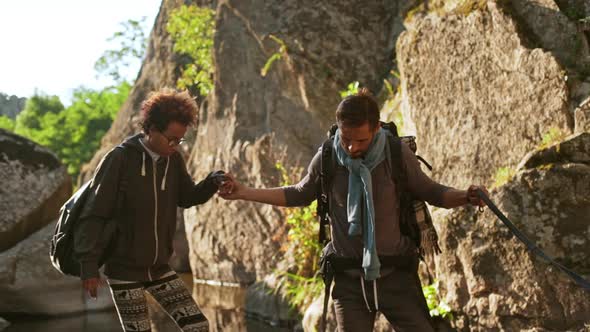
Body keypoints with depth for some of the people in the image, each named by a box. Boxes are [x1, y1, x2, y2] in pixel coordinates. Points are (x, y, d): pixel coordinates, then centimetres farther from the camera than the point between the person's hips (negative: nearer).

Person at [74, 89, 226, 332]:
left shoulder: (173, 160, 0)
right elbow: (93, 214, -15)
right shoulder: (119, 159, -16)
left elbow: (187, 197, 12)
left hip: (159, 268, 6)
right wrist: (89, 265, -19)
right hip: (124, 270, -6)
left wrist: (214, 182, -8)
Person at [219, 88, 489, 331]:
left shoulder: (398, 155, -9)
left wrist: (465, 197, -16)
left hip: (395, 273, -1)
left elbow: (429, 191, 4)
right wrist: (243, 192, 9)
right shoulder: (327, 159, -4)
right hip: (348, 277, 1)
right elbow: (300, 195, 13)